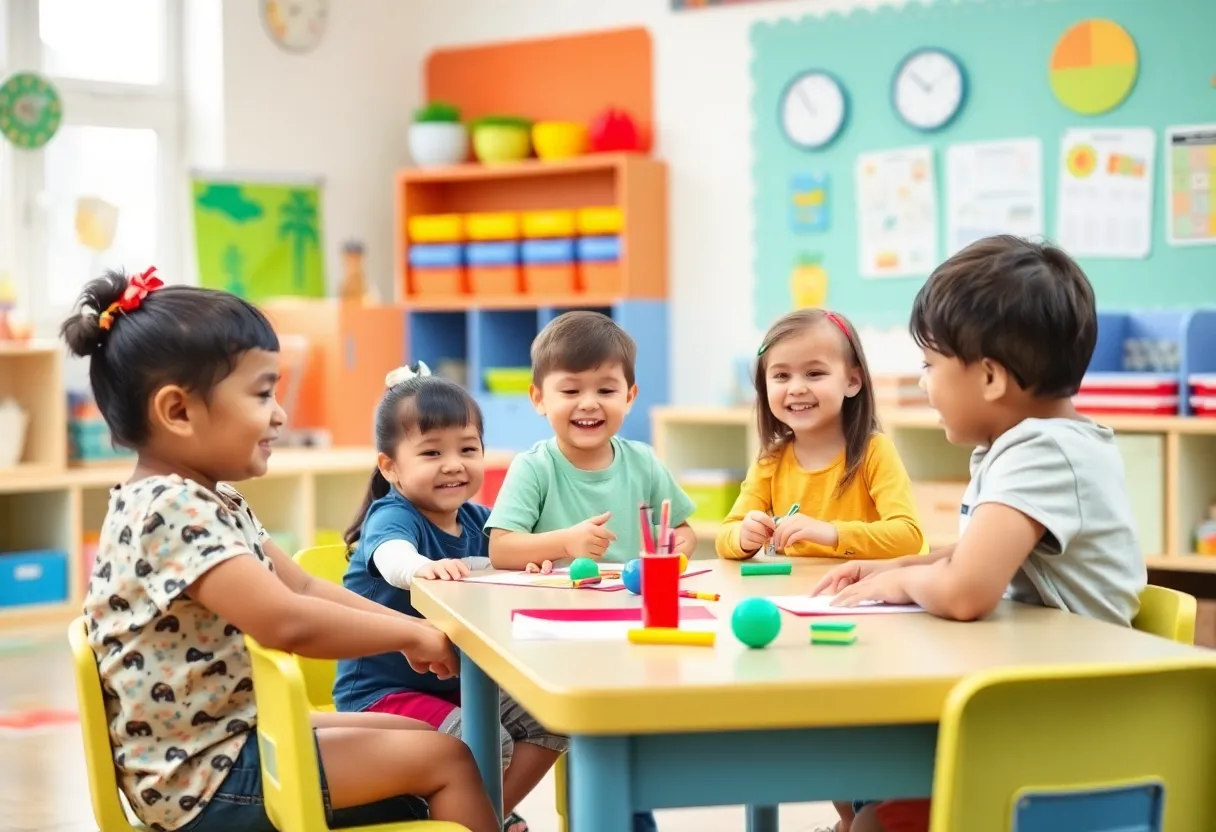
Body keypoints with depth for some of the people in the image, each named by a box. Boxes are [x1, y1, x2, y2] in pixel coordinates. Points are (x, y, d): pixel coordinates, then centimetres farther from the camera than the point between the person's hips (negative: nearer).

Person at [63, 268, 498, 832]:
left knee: (417, 734, 17)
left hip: (230, 738, 10)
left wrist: (409, 628, 2)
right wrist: (412, 635, -18)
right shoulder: (173, 511, -24)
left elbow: (303, 588, 14)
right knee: (444, 756, -6)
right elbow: (287, 622, -31)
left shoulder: (209, 501, 9)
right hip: (207, 780, -10)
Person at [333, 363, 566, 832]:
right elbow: (392, 555, -43)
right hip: (383, 692, -8)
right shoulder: (392, 516, -20)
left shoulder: (475, 520, 2)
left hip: (458, 684, 8)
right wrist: (422, 567, -67)